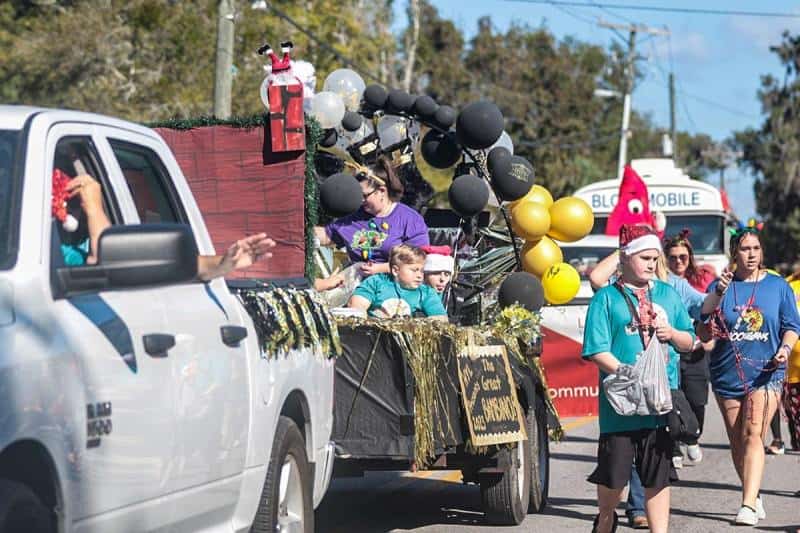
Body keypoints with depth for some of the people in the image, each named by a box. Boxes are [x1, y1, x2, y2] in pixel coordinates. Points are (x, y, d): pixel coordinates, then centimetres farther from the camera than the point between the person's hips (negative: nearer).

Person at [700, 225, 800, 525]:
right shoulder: (721, 285, 4)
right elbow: (704, 315, -13)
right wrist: (718, 292, -32)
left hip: (765, 373, -2)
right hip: (727, 373, 2)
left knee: (752, 435, -15)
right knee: (737, 441, 9)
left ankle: (748, 506, -22)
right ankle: (754, 496, 25)